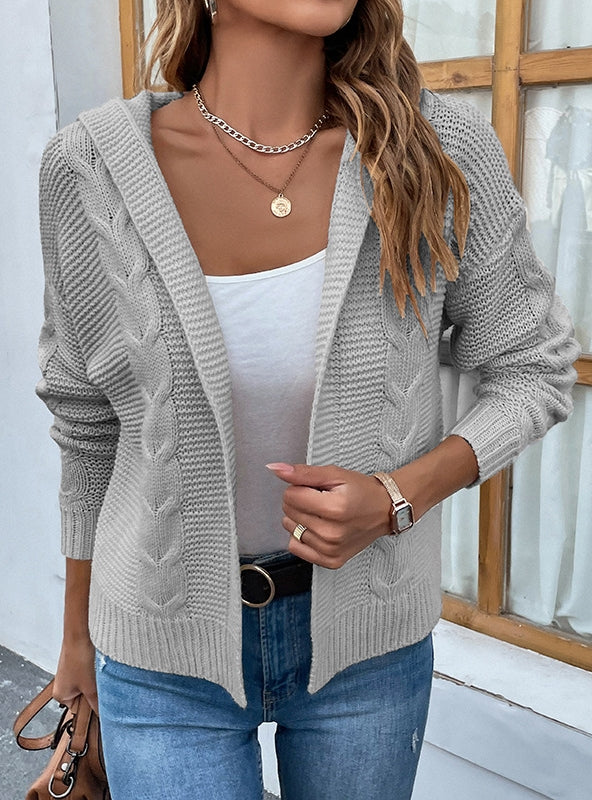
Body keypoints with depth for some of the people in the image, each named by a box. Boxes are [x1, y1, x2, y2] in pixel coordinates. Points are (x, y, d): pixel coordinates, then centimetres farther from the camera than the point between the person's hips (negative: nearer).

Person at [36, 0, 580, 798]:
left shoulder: (444, 150, -15)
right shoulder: (93, 165, -14)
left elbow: (533, 370, -2)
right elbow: (90, 416, 0)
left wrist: (399, 497, -20)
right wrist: (79, 627, 11)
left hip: (368, 639, 1)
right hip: (168, 645, -1)